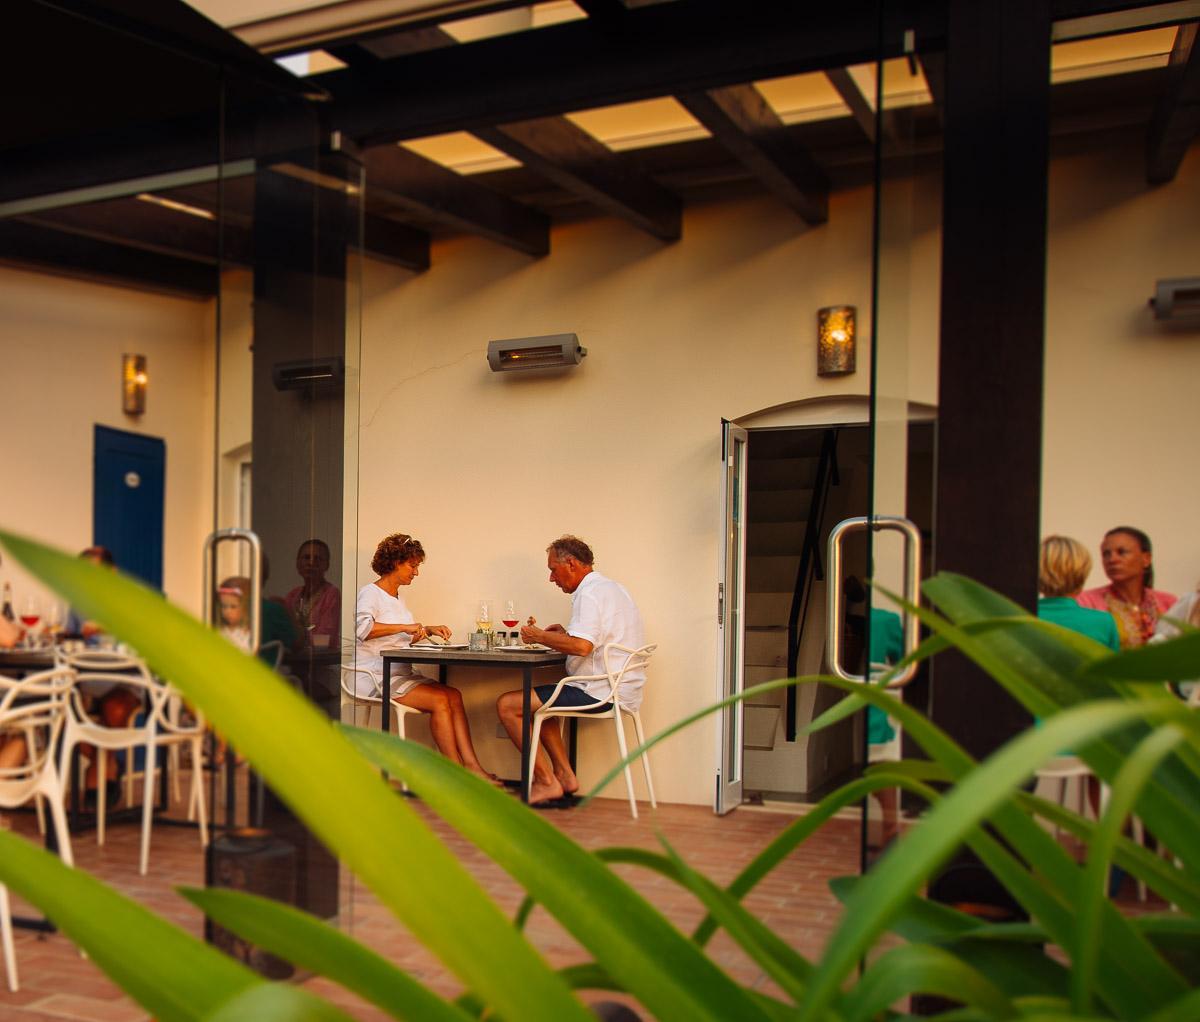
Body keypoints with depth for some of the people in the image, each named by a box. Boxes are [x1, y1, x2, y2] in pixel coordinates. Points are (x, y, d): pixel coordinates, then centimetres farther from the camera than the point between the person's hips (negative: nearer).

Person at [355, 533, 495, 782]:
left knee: (454, 695, -12)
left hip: (401, 673, 9)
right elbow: (362, 628, -27)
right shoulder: (370, 593, -6)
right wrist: (404, 627, -25)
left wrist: (429, 630, 16)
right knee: (440, 700, -23)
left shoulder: (396, 597, 21)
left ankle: (471, 765, -20)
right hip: (375, 675, -9)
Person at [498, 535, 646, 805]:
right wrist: (565, 635, 15)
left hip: (600, 693, -11)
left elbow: (582, 646, -28)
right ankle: (564, 775, 18)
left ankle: (546, 782, -5)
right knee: (539, 701, 29)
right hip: (620, 690, 11)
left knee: (507, 704, -8)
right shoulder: (611, 588, 18)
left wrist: (539, 636, -14)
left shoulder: (591, 594, -15)